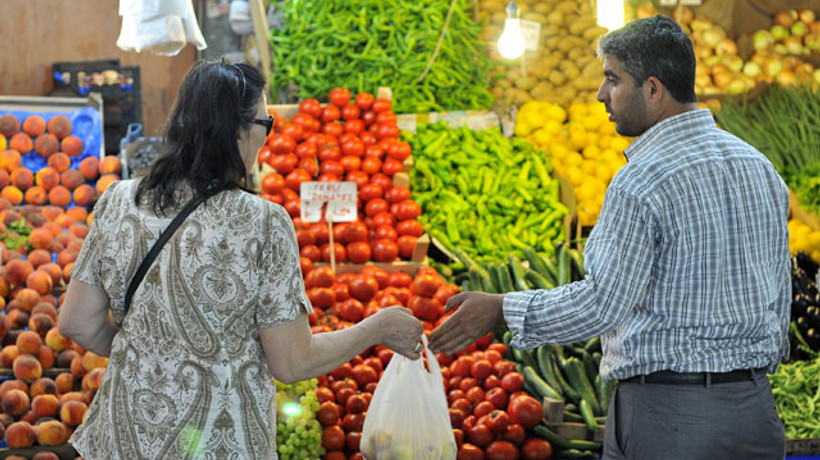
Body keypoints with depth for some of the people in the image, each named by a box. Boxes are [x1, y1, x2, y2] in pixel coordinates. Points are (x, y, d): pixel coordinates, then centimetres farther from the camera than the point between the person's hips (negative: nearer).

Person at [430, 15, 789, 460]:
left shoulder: (641, 181, -16)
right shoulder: (761, 166, 9)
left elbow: (602, 303, -17)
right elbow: (779, 294, 14)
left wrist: (500, 309, -7)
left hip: (665, 409, -7)